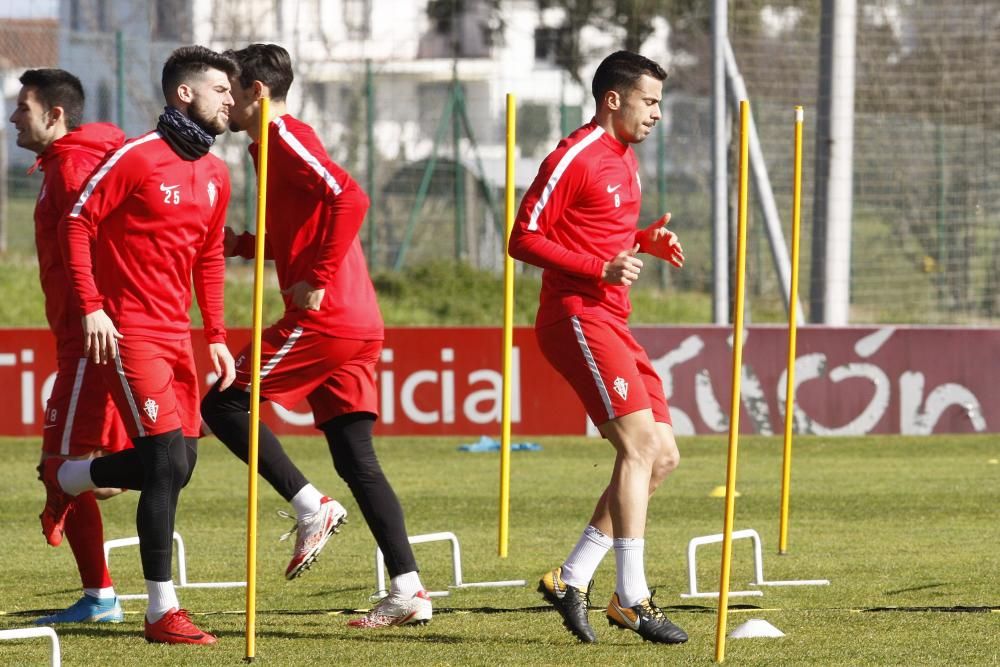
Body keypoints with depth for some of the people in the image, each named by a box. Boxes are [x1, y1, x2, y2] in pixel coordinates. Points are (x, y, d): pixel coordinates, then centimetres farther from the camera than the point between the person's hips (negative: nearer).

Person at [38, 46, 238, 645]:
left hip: (177, 335, 8)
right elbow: (79, 223, -9)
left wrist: (217, 336, 14)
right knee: (170, 463, -14)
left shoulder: (215, 174, 11)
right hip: (128, 331, -8)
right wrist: (92, 307, -15)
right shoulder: (138, 157, -12)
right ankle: (162, 612, -8)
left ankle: (65, 478, 36)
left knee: (177, 463, 9)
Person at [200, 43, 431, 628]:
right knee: (356, 458, 6)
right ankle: (408, 591, 0)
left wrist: (319, 282, -21)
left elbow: (350, 199, -24)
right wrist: (239, 245, 16)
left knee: (224, 403, -1)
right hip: (360, 327, 10)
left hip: (324, 318, -10)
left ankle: (311, 507, -6)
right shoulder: (281, 143, 21)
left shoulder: (285, 140, -9)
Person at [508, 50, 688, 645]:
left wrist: (645, 240, 10)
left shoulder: (626, 160, 19)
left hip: (612, 323, 10)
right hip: (577, 315, -10)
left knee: (662, 456, 6)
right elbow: (523, 239, -12)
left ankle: (573, 578, 9)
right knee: (640, 443, -19)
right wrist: (601, 270, -20)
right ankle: (632, 600, -20)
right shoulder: (575, 157, -10)